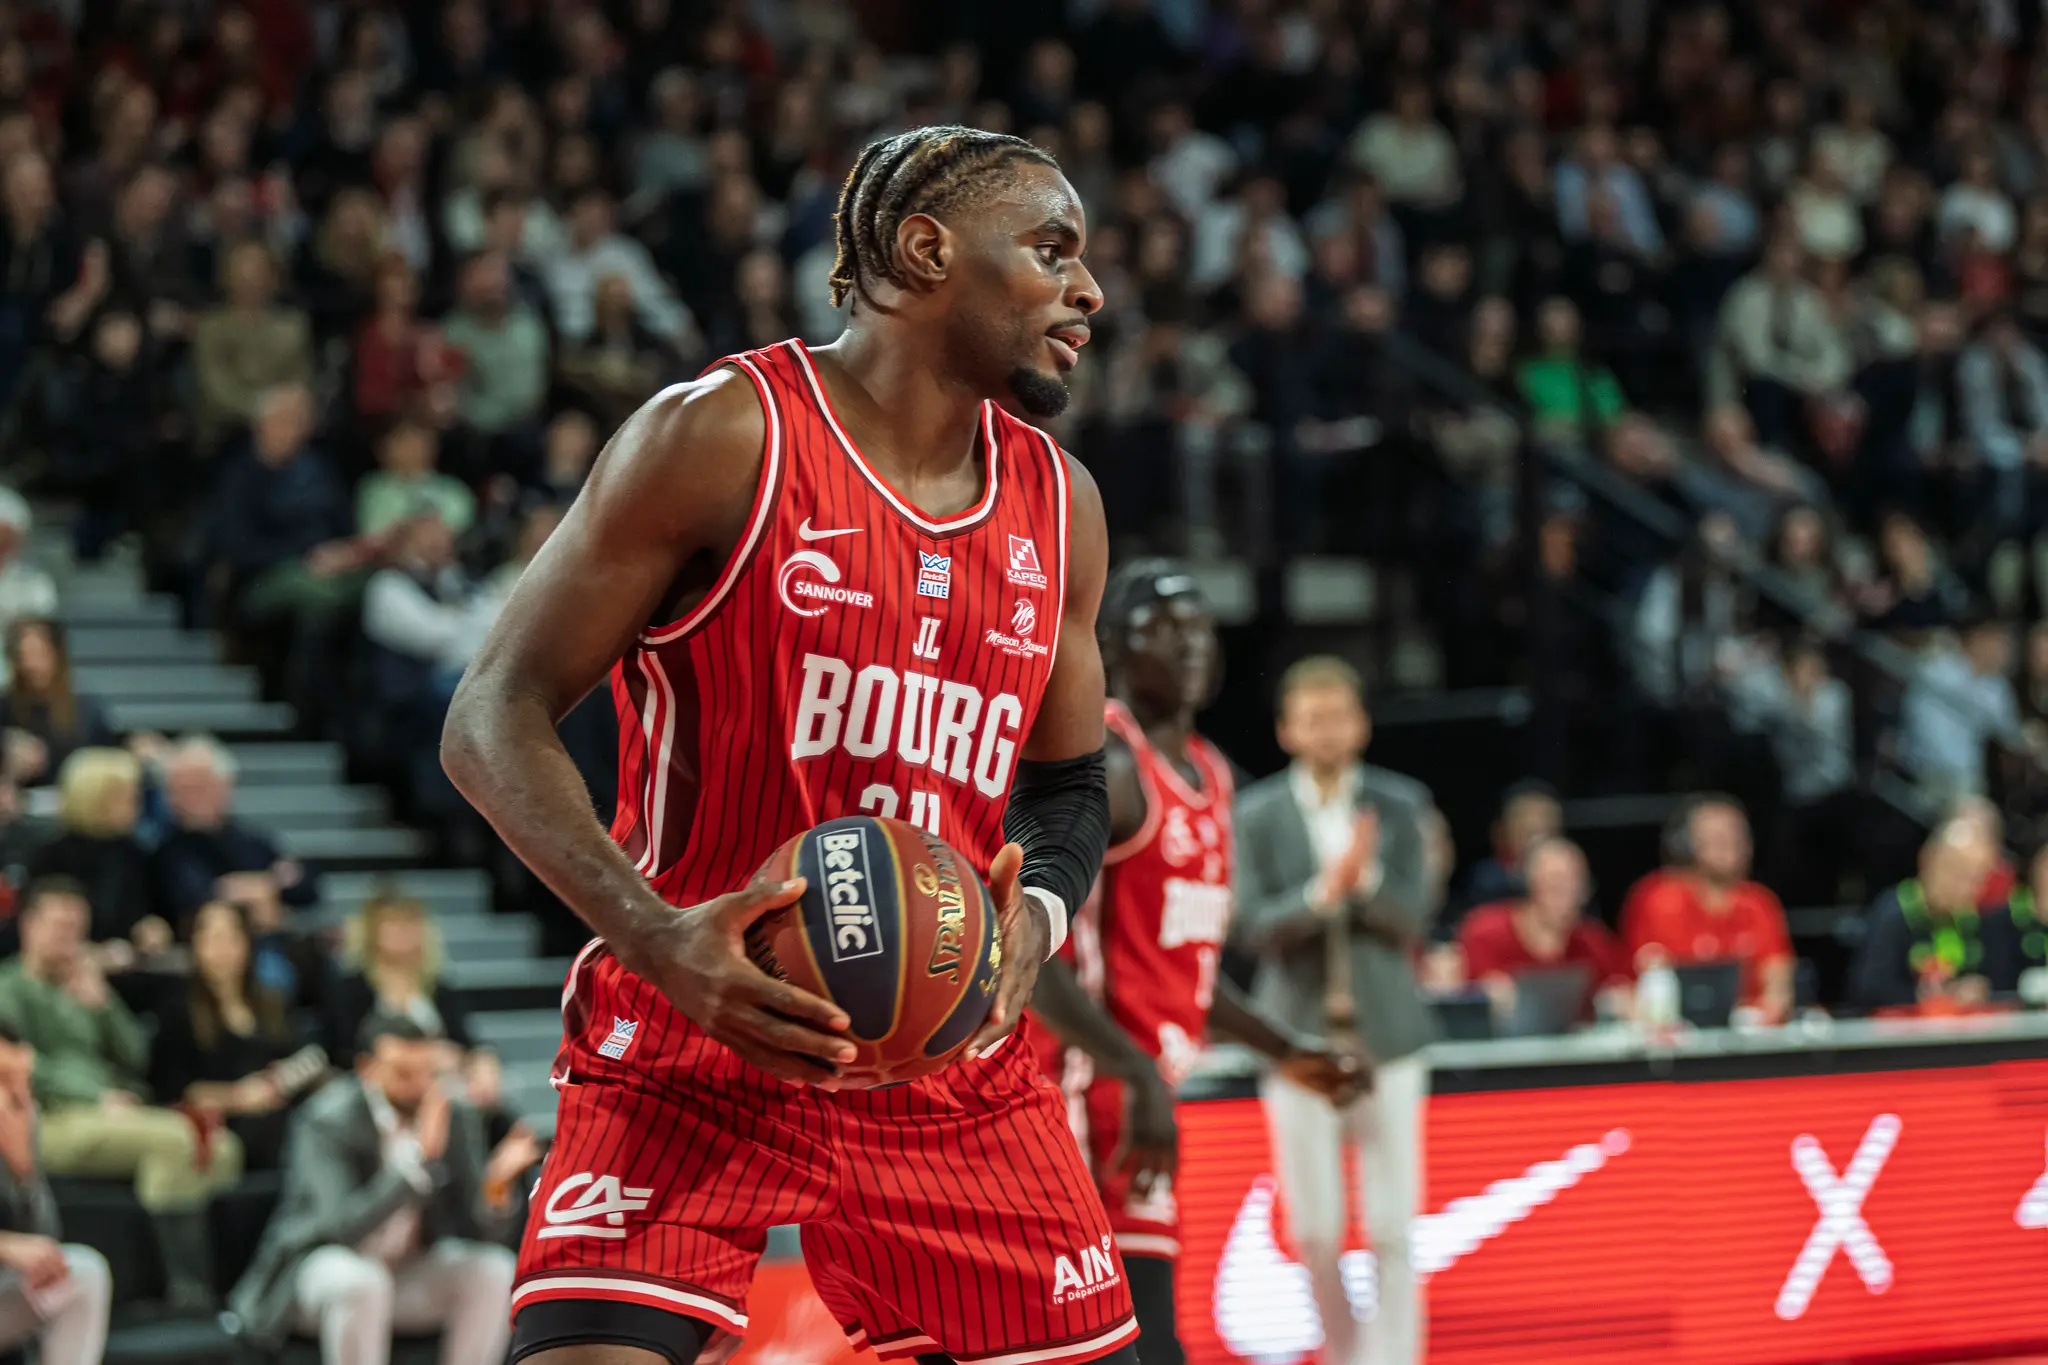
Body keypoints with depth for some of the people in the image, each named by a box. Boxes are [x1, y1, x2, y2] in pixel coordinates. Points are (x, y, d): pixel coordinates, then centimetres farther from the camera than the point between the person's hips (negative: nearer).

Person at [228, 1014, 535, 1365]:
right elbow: (343, 1226, -34)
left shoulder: (456, 1118, -7)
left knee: (494, 1270, -21)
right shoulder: (327, 1121, -21)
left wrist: (496, 1184, -30)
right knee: (359, 1282, -37)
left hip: (409, 1271, 5)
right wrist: (419, 1155, -41)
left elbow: (480, 1228, -6)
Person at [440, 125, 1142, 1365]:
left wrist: (1036, 919, -6)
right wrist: (654, 935, -26)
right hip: (695, 1034, -6)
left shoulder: (1061, 508, 9)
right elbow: (494, 719, -11)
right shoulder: (725, 437, -10)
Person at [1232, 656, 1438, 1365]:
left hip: (1386, 1035, 0)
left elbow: (1413, 916, -4)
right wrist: (1322, 893, -23)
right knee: (1315, 1232, 3)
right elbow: (1253, 926, -7)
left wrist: (1365, 879, -23)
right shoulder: (1258, 814, 1)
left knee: (1392, 1231, -4)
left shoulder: (1400, 805, 3)